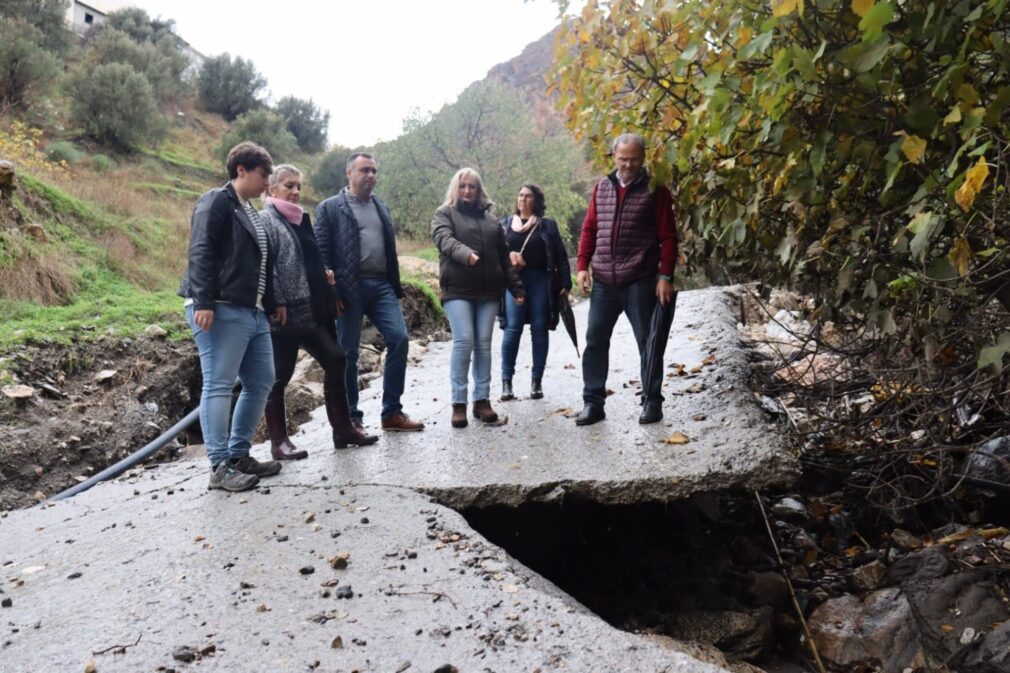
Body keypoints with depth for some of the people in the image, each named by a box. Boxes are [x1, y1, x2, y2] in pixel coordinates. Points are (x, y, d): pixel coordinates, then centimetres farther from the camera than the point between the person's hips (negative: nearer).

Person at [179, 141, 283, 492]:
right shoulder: (217, 202, -5)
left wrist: (273, 301, 25)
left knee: (261, 382, 10)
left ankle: (239, 455, 20)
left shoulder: (251, 212, 23)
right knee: (219, 386, -7)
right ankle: (220, 467, -5)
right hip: (222, 311, -10)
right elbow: (201, 254, -15)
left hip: (253, 312, 10)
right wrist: (203, 302, -23)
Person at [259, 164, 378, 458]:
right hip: (283, 313, -8)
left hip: (310, 310, 8)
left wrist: (327, 291, 15)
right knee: (279, 377, 1)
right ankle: (279, 442, 11)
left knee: (335, 360, 5)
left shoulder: (300, 219, 19)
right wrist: (274, 306, -20)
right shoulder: (266, 220, -7)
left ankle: (343, 430, 14)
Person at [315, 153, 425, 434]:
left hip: (382, 285, 5)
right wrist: (331, 292, -12)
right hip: (350, 288, -5)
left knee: (399, 339, -7)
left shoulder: (381, 207, 19)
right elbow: (322, 252, -4)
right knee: (349, 352, 1)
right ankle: (351, 418, 12)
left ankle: (392, 413, 3)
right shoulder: (330, 207, 2)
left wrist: (396, 286, 13)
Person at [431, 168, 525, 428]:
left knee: (483, 343, 3)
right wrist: (466, 254, -35)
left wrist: (516, 287, 13)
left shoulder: (489, 218, 19)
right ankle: (459, 403, -7)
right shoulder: (444, 214, 7)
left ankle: (482, 399, 8)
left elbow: (504, 256, 18)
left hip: (488, 290, 4)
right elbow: (445, 239, -15)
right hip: (457, 289, -4)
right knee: (464, 341, -13)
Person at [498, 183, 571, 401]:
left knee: (539, 329, 0)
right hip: (513, 280, 0)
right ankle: (506, 381, -2)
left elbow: (560, 256, 6)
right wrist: (508, 256, -11)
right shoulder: (505, 223, 16)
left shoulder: (548, 226, 11)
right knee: (512, 329, -8)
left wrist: (565, 284, -3)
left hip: (541, 280, 0)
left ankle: (537, 381, 8)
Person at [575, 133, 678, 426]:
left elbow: (668, 236, -4)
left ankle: (652, 401, 16)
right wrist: (583, 266, 4)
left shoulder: (655, 190, -2)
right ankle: (593, 402, 13)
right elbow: (589, 229, 13)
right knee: (595, 341, 4)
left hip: (640, 281, -4)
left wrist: (665, 275, -10)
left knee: (647, 342, 4)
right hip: (603, 281, 4)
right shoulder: (602, 188, 11)